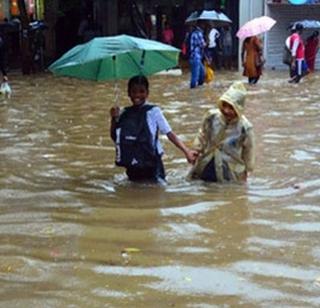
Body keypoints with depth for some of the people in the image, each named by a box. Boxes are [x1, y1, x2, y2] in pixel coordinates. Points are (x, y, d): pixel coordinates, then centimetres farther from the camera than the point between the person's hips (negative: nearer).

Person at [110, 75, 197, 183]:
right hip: (132, 165, 4)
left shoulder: (153, 111, -5)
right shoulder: (124, 113, 7)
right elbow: (114, 136, 7)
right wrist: (114, 119, -9)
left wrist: (186, 151, -14)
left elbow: (169, 133, -6)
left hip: (151, 164, -4)